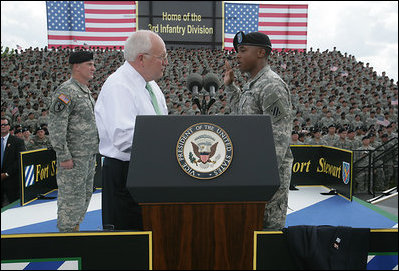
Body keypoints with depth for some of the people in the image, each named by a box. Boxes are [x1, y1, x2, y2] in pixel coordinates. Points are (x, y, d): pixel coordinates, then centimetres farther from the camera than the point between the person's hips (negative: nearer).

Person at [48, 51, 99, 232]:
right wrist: (64, 156, -22)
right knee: (71, 197, -2)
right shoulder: (66, 91, -15)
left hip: (89, 155, 10)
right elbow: (55, 126, -21)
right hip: (73, 157, -10)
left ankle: (75, 228, 31)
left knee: (85, 194, 17)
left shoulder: (86, 91, 15)